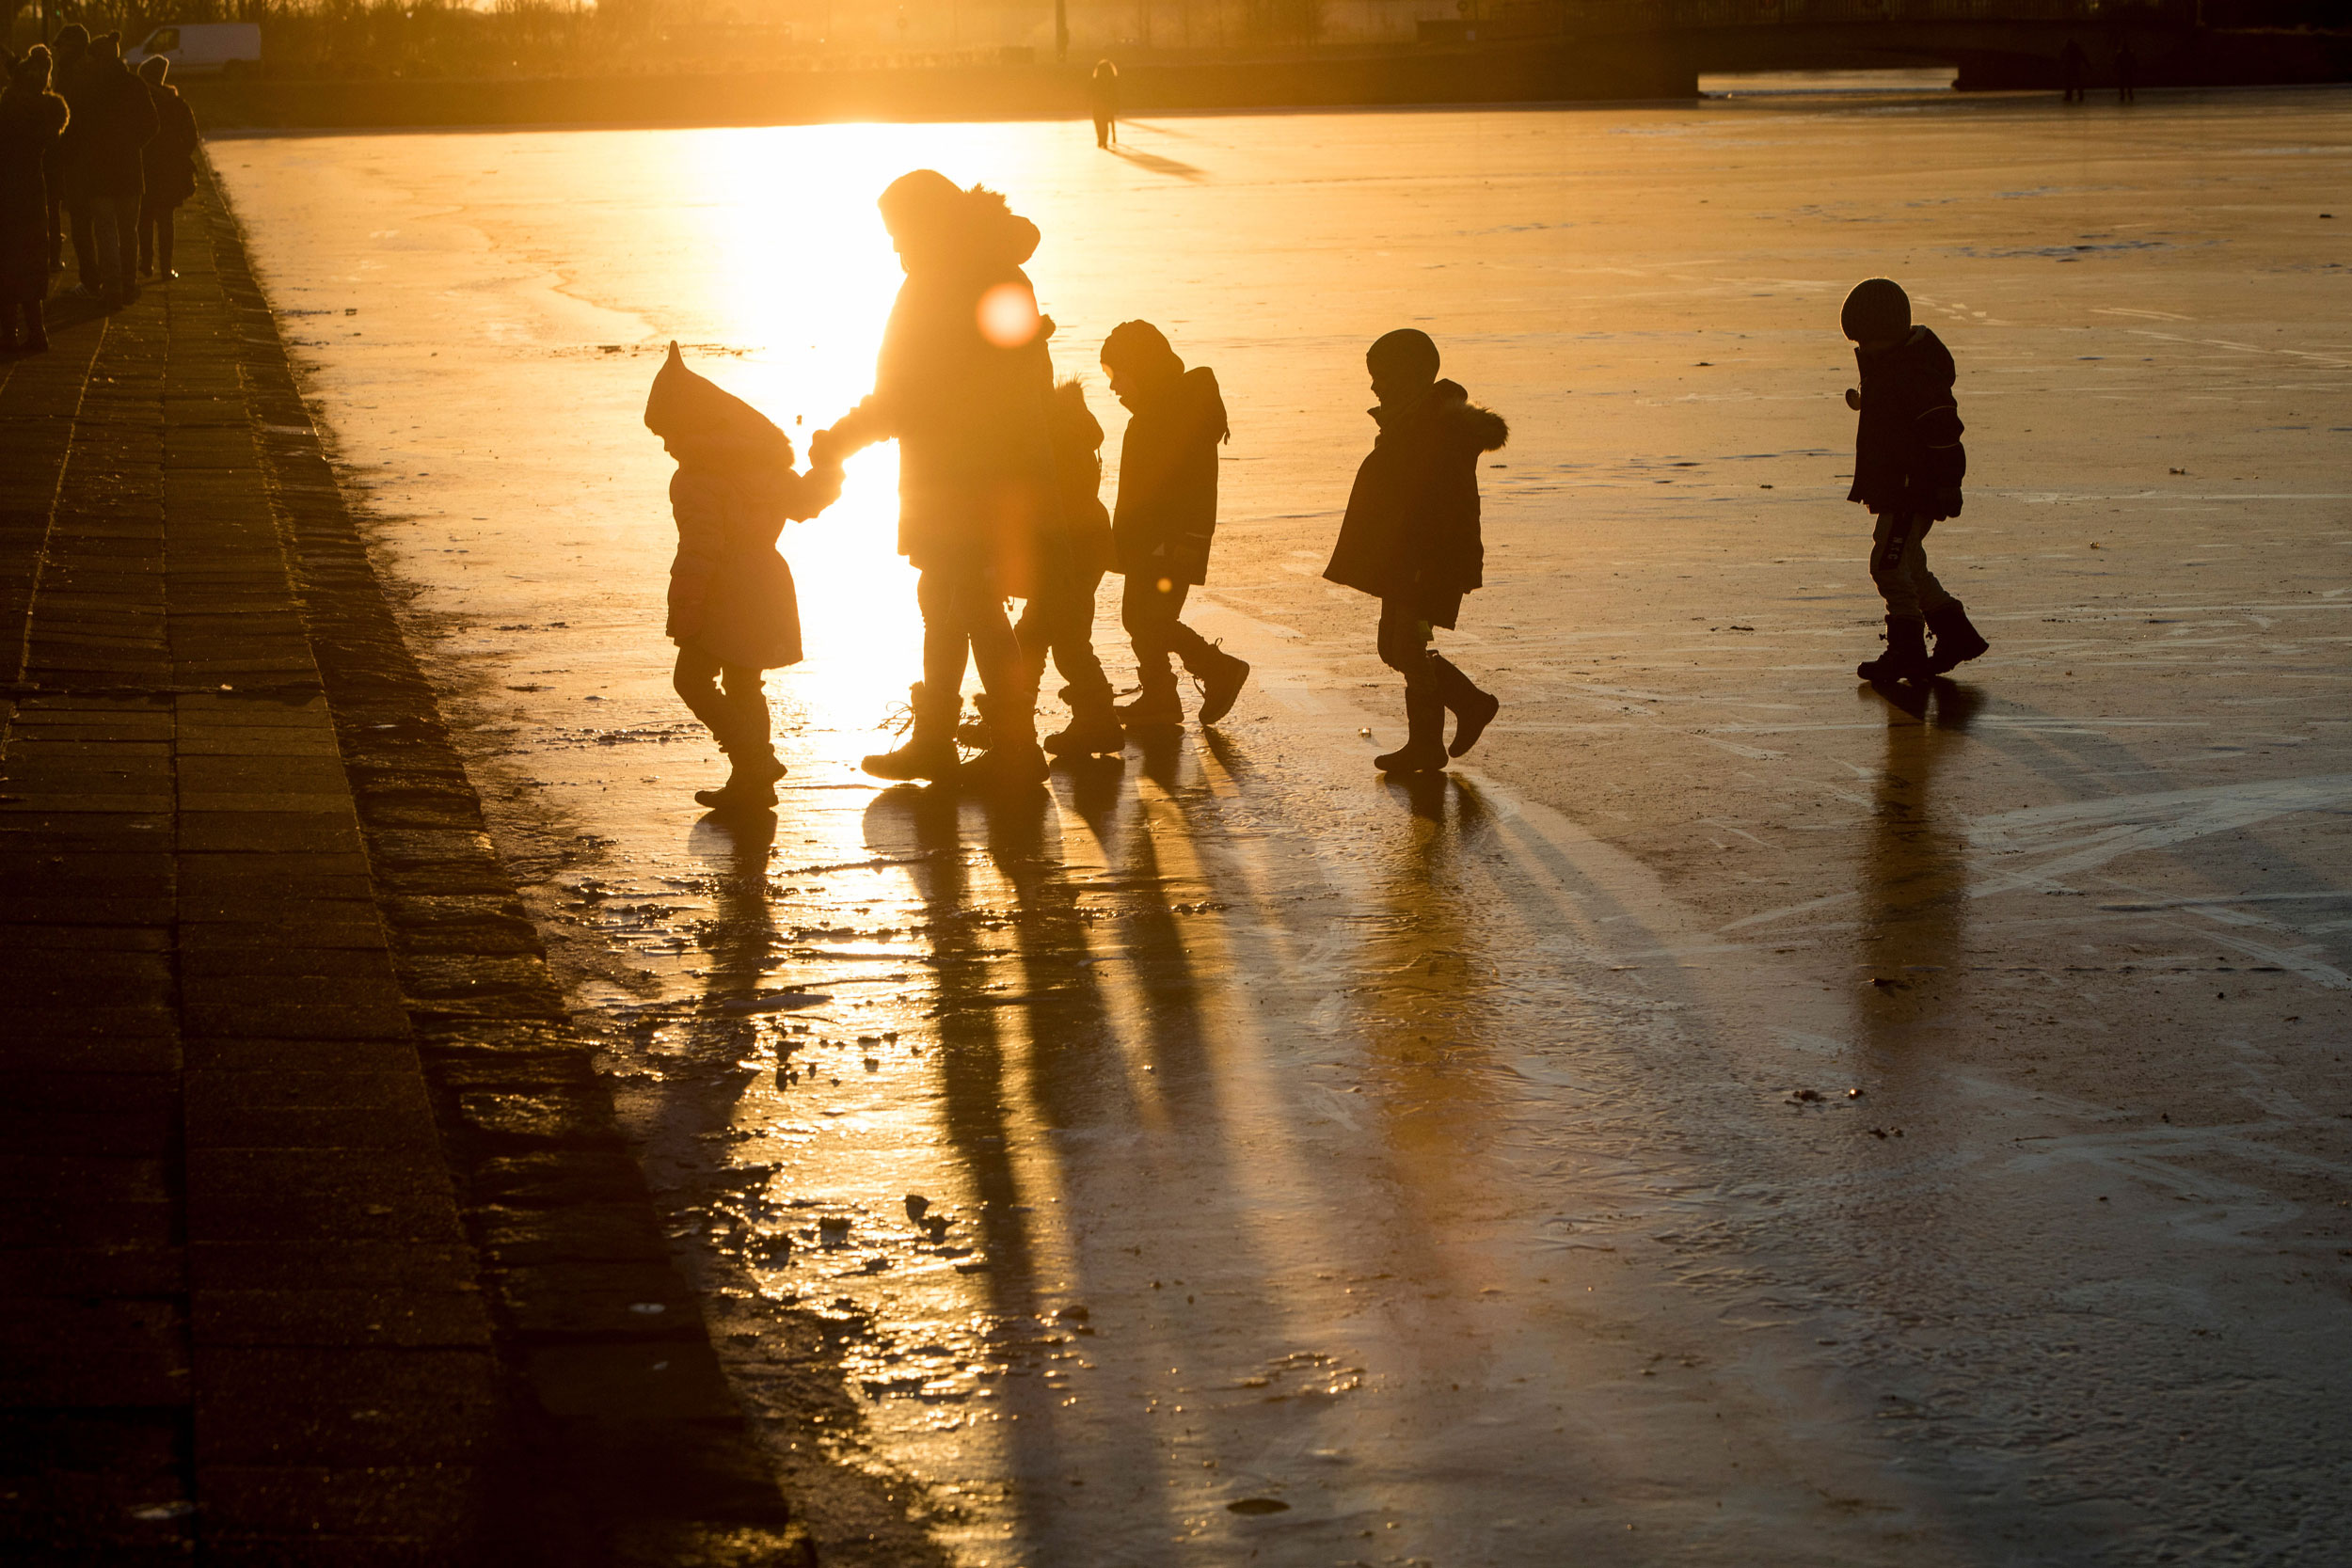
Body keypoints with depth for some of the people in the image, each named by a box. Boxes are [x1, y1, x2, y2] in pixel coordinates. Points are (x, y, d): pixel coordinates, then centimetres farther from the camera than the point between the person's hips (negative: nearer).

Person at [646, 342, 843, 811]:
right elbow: (805, 500, 19)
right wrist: (826, 467, 37)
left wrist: (684, 610, -17)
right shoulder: (763, 461, 8)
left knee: (693, 679, -2)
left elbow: (699, 550, -21)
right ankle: (751, 781, 17)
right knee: (742, 685, 16)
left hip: (724, 596, -9)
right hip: (766, 589, 9)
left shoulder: (695, 478, -15)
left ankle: (755, 760, -13)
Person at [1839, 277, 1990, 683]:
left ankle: (1907, 650, -8)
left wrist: (1947, 486, -23)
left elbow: (1943, 428, -22)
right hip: (1898, 487, 11)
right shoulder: (1887, 364, 13)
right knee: (1908, 566, 14)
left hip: (1915, 489, -11)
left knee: (1889, 565, -12)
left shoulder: (1914, 372, -20)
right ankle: (1956, 634, 22)